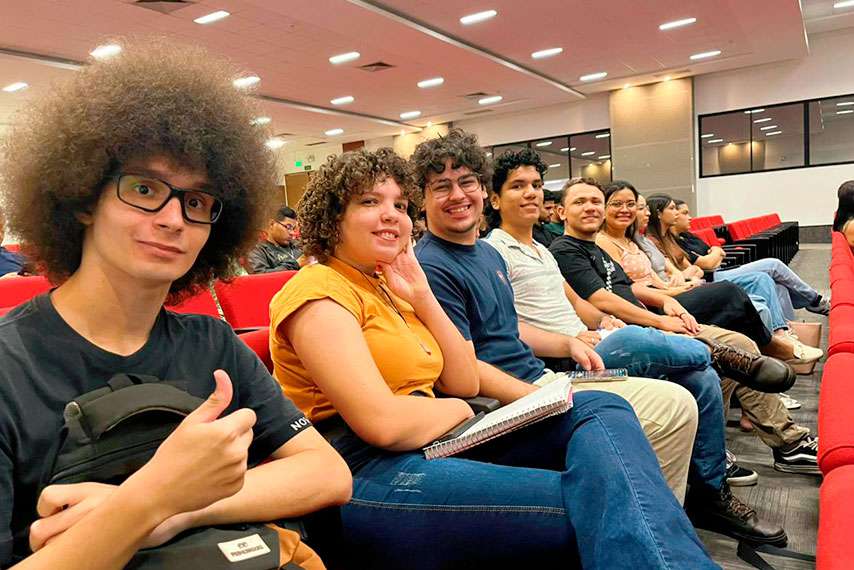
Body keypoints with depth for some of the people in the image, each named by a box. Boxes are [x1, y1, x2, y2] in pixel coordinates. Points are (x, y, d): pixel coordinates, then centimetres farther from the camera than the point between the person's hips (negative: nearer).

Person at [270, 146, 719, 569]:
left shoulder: (387, 287, 19)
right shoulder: (319, 293, -9)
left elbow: (466, 383, 13)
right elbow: (382, 422, -22)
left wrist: (422, 298, 6)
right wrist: (456, 408, -3)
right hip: (372, 474, -9)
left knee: (599, 409, -3)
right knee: (599, 504, -24)